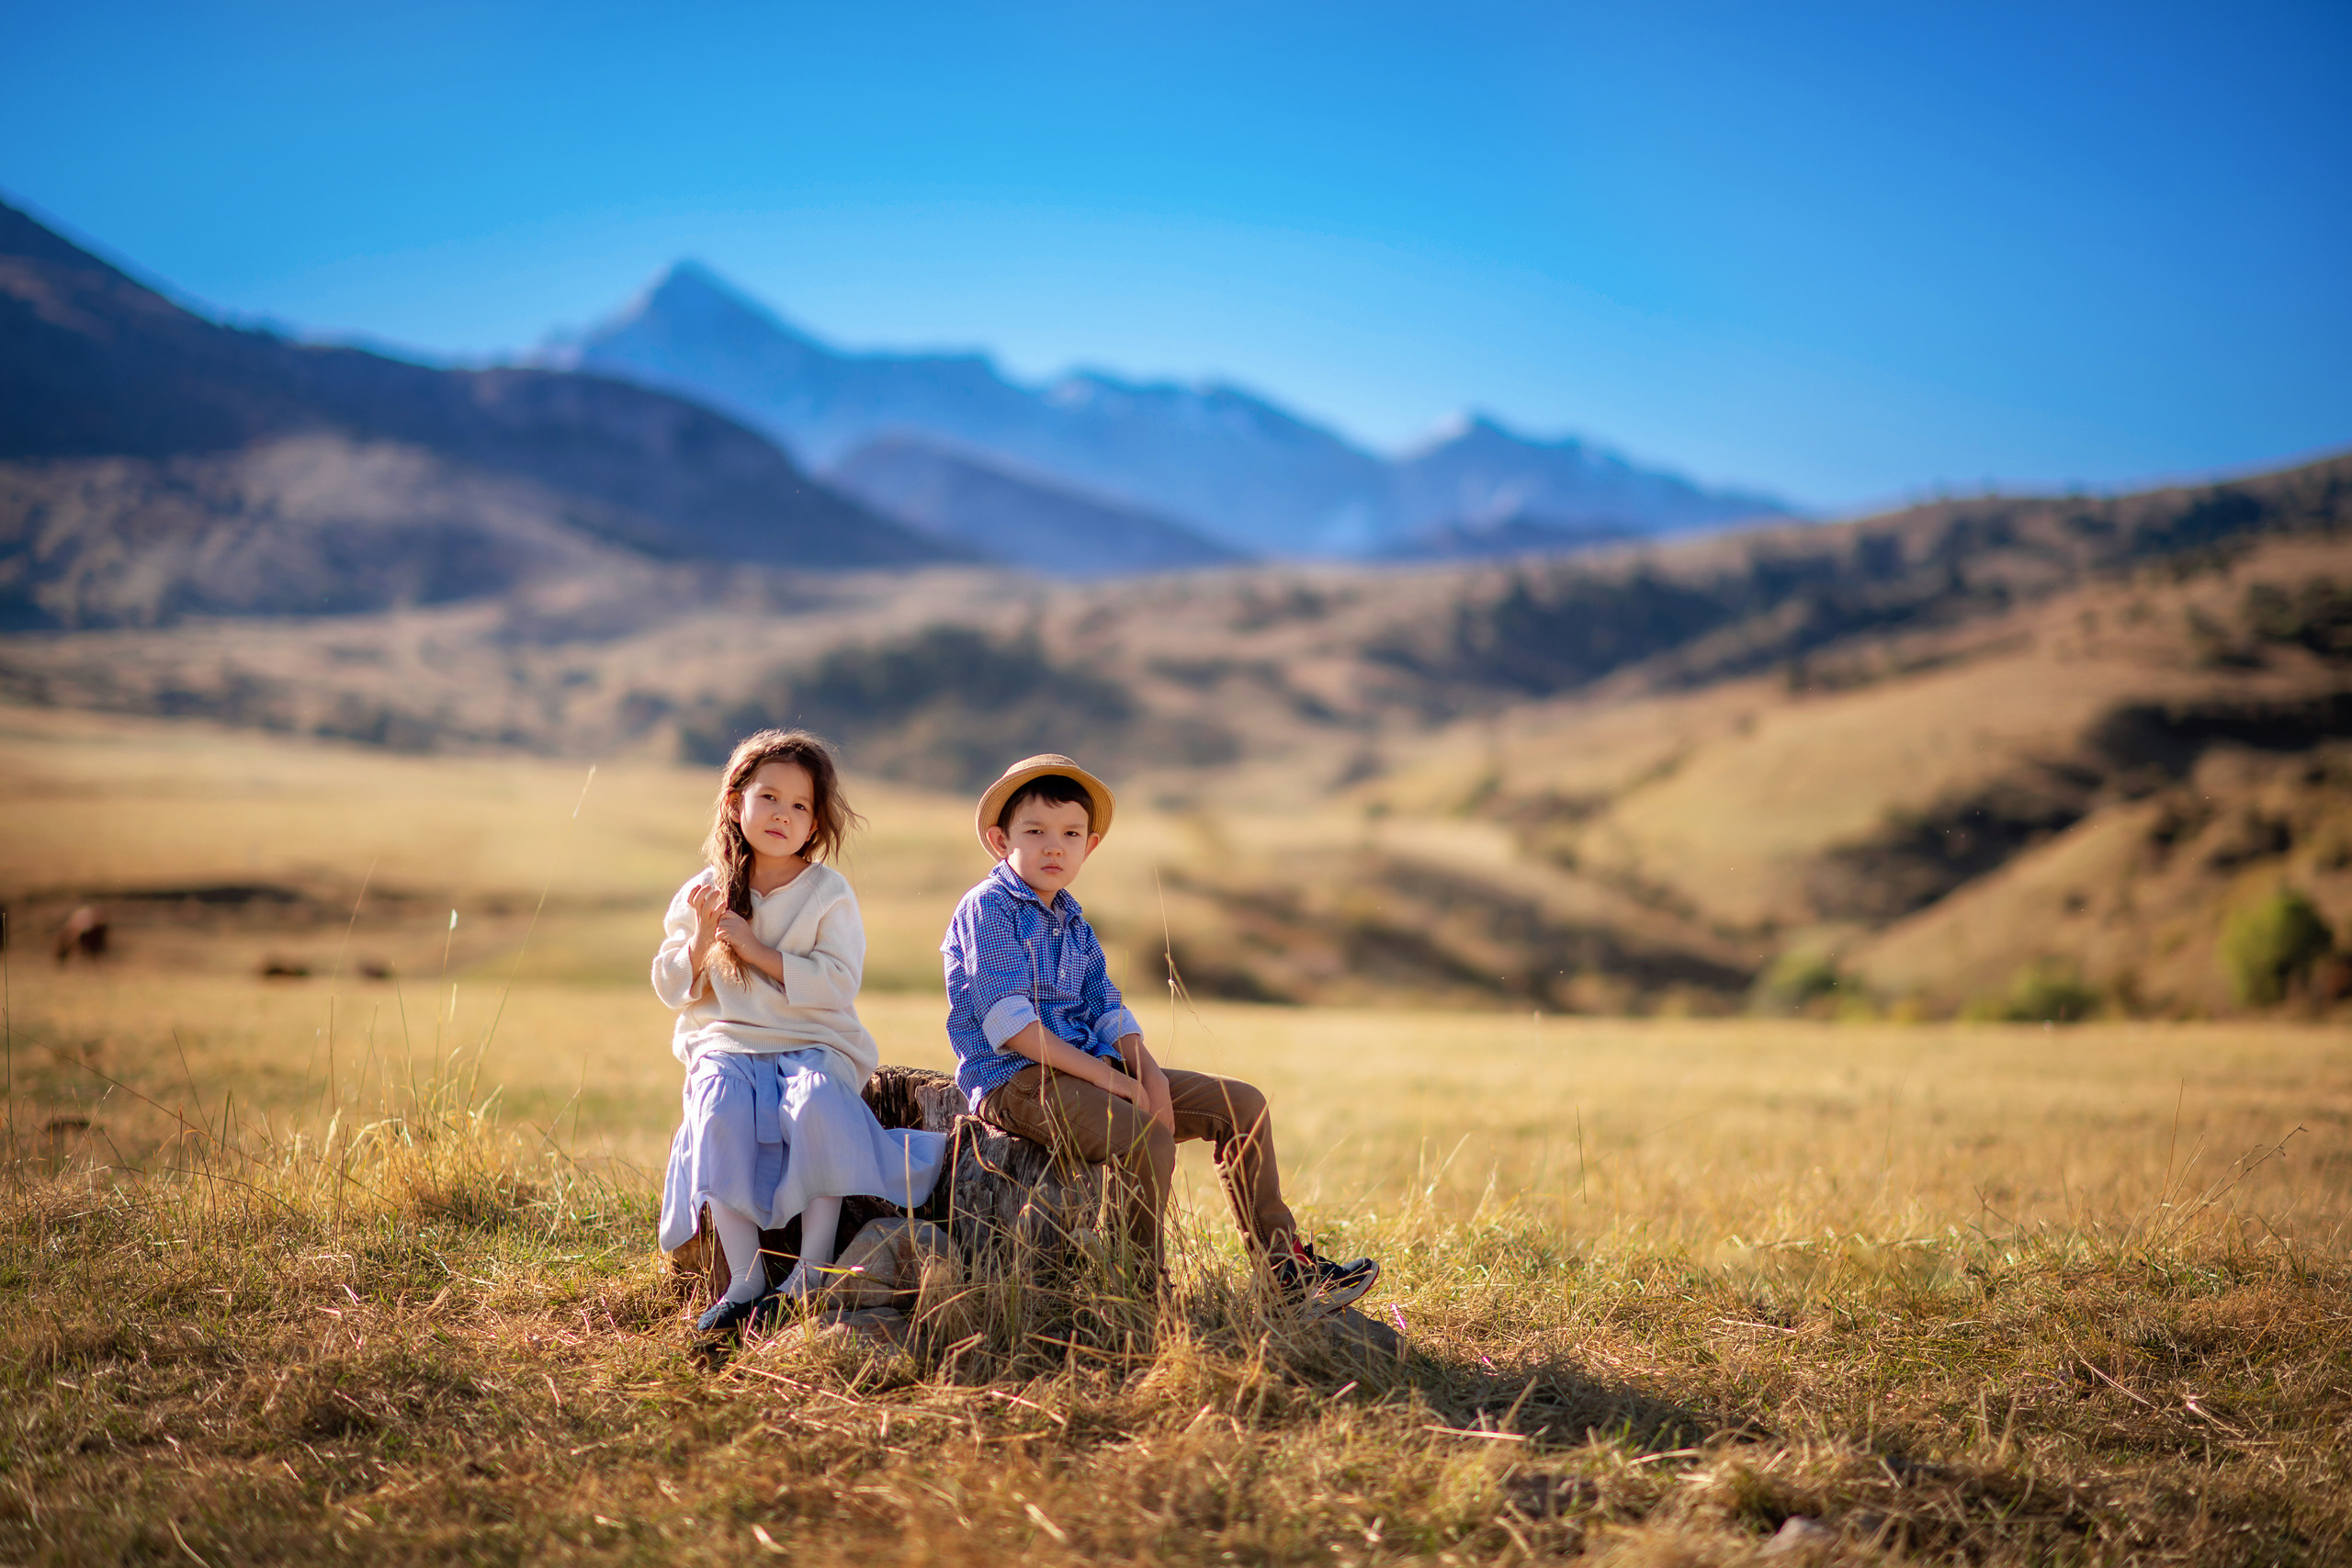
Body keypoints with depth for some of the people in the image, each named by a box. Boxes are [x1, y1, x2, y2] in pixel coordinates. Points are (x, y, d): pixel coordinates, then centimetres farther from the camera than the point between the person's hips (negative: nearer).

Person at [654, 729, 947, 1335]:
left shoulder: (828, 893, 2)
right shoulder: (702, 892, 9)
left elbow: (838, 984, -11)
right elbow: (672, 989, 10)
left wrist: (755, 949, -15)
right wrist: (701, 938, -9)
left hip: (813, 1042, -2)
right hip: (725, 1044, 2)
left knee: (816, 1104, -35)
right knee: (719, 1112, -31)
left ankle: (814, 1267, -24)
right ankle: (746, 1279, -27)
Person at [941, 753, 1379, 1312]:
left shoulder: (1072, 920, 18)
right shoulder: (988, 908, -8)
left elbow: (1108, 1013, 15)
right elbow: (1007, 1022, -18)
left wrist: (1148, 1074, -6)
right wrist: (1104, 1077, -20)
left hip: (1088, 1068, 9)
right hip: (1015, 1079, -9)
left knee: (1241, 1104, 4)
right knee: (1148, 1140, -34)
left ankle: (1285, 1267, 8)